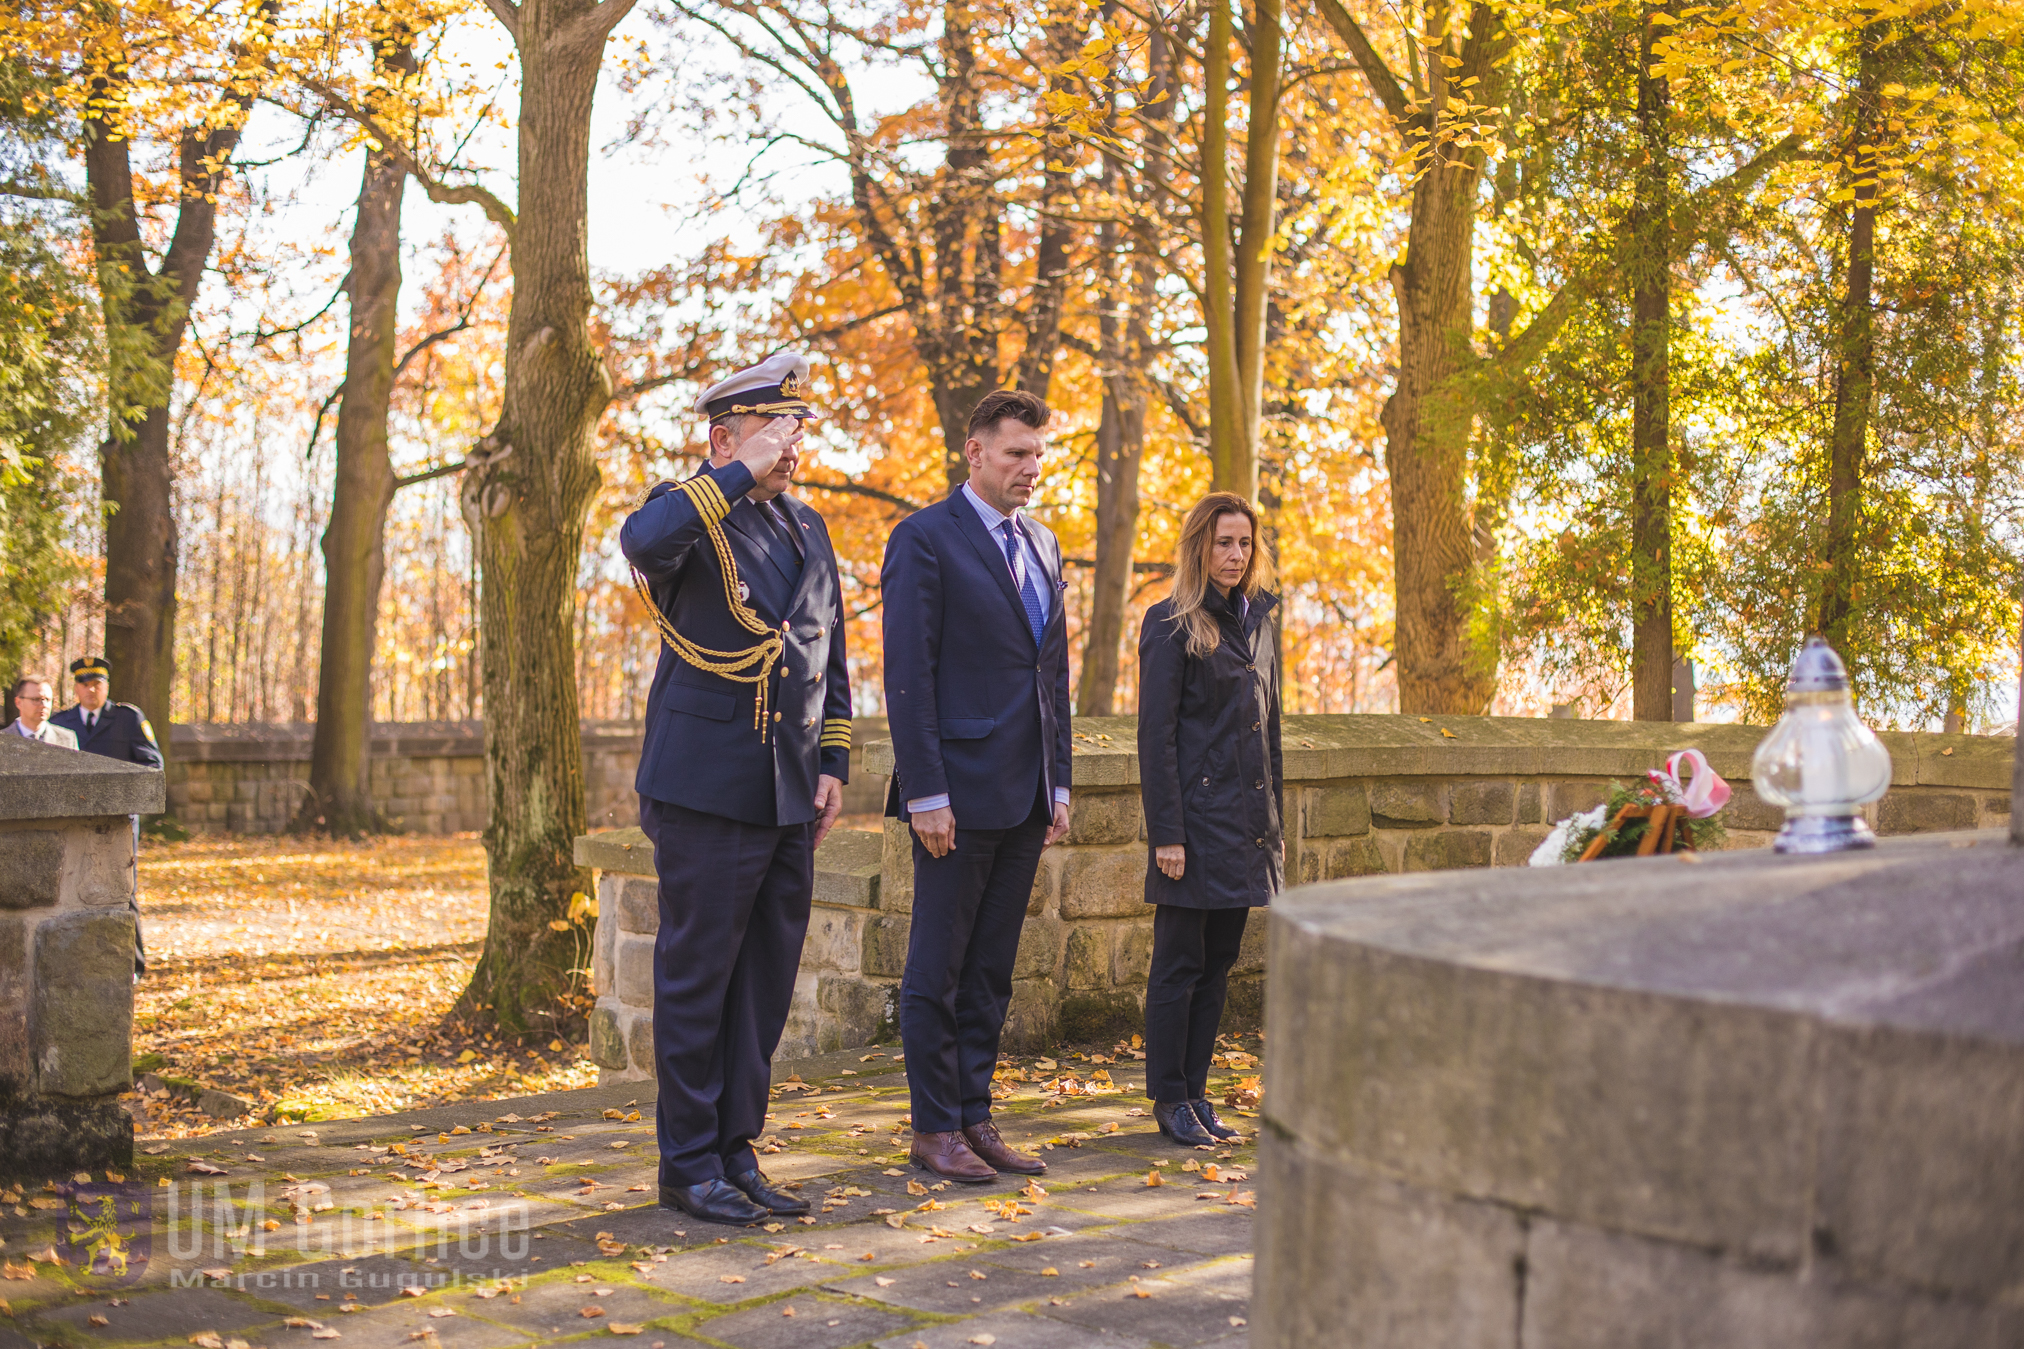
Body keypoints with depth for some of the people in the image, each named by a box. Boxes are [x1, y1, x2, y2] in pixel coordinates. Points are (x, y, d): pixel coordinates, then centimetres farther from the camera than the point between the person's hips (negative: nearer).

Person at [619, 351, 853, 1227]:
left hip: (790, 798, 7)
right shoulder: (691, 513, -5)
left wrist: (834, 763, 12)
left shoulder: (808, 528, 16)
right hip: (707, 793, -7)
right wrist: (741, 475, -21)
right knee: (698, 978, 0)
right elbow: (643, 540, -31)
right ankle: (689, 1166, 10)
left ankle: (736, 1152, 22)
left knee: (767, 981, 11)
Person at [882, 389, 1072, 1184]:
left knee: (991, 971, 12)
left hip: (1024, 795, 7)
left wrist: (1059, 784, 13)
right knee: (938, 971, 2)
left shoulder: (1042, 545, 15)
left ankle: (975, 1119, 21)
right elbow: (907, 675, -12)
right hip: (958, 793, -7)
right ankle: (934, 1130, 12)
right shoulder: (925, 539, -8)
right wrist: (926, 792, -17)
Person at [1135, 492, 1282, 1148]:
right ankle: (1169, 1098, 10)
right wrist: (1165, 833, -15)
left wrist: (1275, 822, 15)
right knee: (1180, 965, 0)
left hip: (1245, 819, 7)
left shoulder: (1258, 621, 14)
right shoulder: (1171, 625, -7)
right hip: (1196, 816, -7)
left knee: (1218, 963, 10)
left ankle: (1197, 1092, 18)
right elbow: (1155, 734, -11)